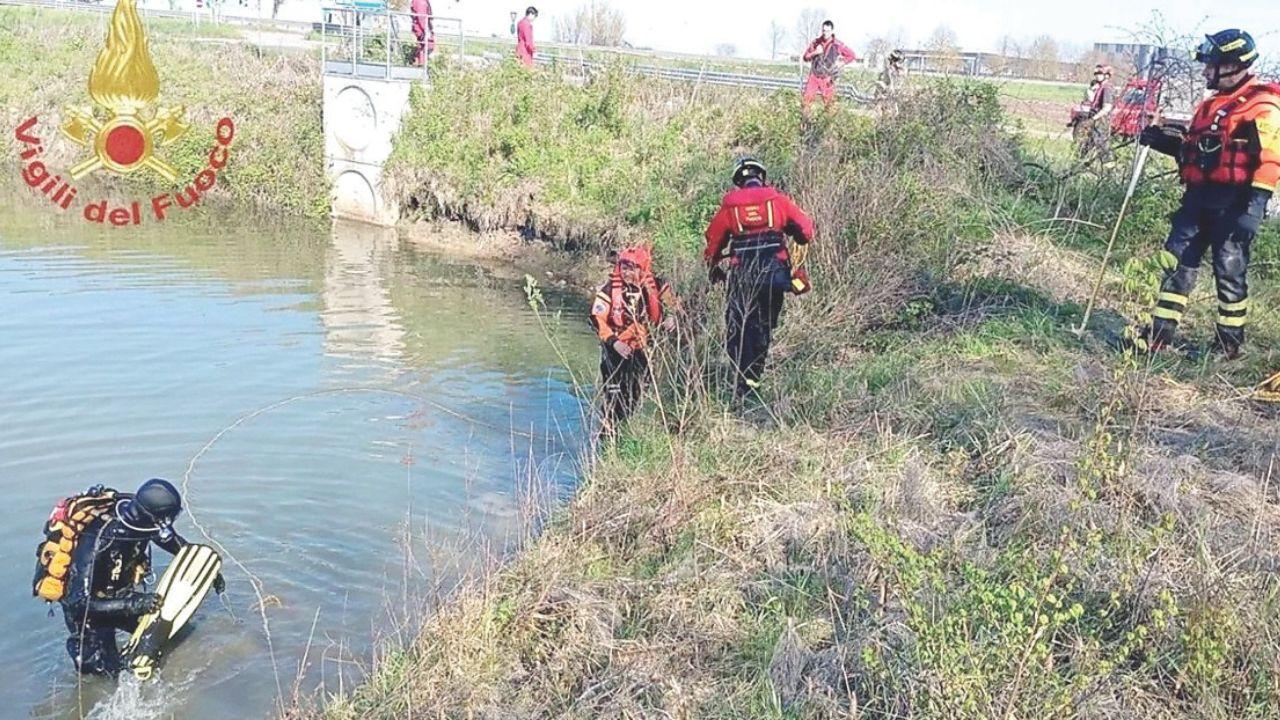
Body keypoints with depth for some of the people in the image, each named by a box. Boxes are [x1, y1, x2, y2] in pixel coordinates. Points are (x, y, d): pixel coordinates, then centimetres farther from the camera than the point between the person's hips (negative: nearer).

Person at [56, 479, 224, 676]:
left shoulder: (139, 516, -20)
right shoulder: (97, 541, -38)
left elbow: (175, 541, 1)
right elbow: (79, 602, -35)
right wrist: (132, 604, -41)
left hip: (120, 592, 6)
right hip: (88, 607, -6)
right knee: (112, 673, -7)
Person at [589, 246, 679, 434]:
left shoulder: (654, 286, -5)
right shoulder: (610, 289, -14)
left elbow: (672, 303, 10)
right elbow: (597, 318, -15)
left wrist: (670, 317, -11)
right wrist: (613, 341, -23)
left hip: (641, 348, 4)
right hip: (616, 348, -4)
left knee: (634, 394, 13)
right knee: (614, 393, -6)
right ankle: (609, 431, 8)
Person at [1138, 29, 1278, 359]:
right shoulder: (1211, 103, 17)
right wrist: (1166, 141, 9)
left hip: (1233, 203, -8)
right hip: (1199, 197, 8)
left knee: (1229, 272, 0)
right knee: (1177, 263, 4)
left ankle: (1229, 343, 14)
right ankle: (1159, 333, 9)